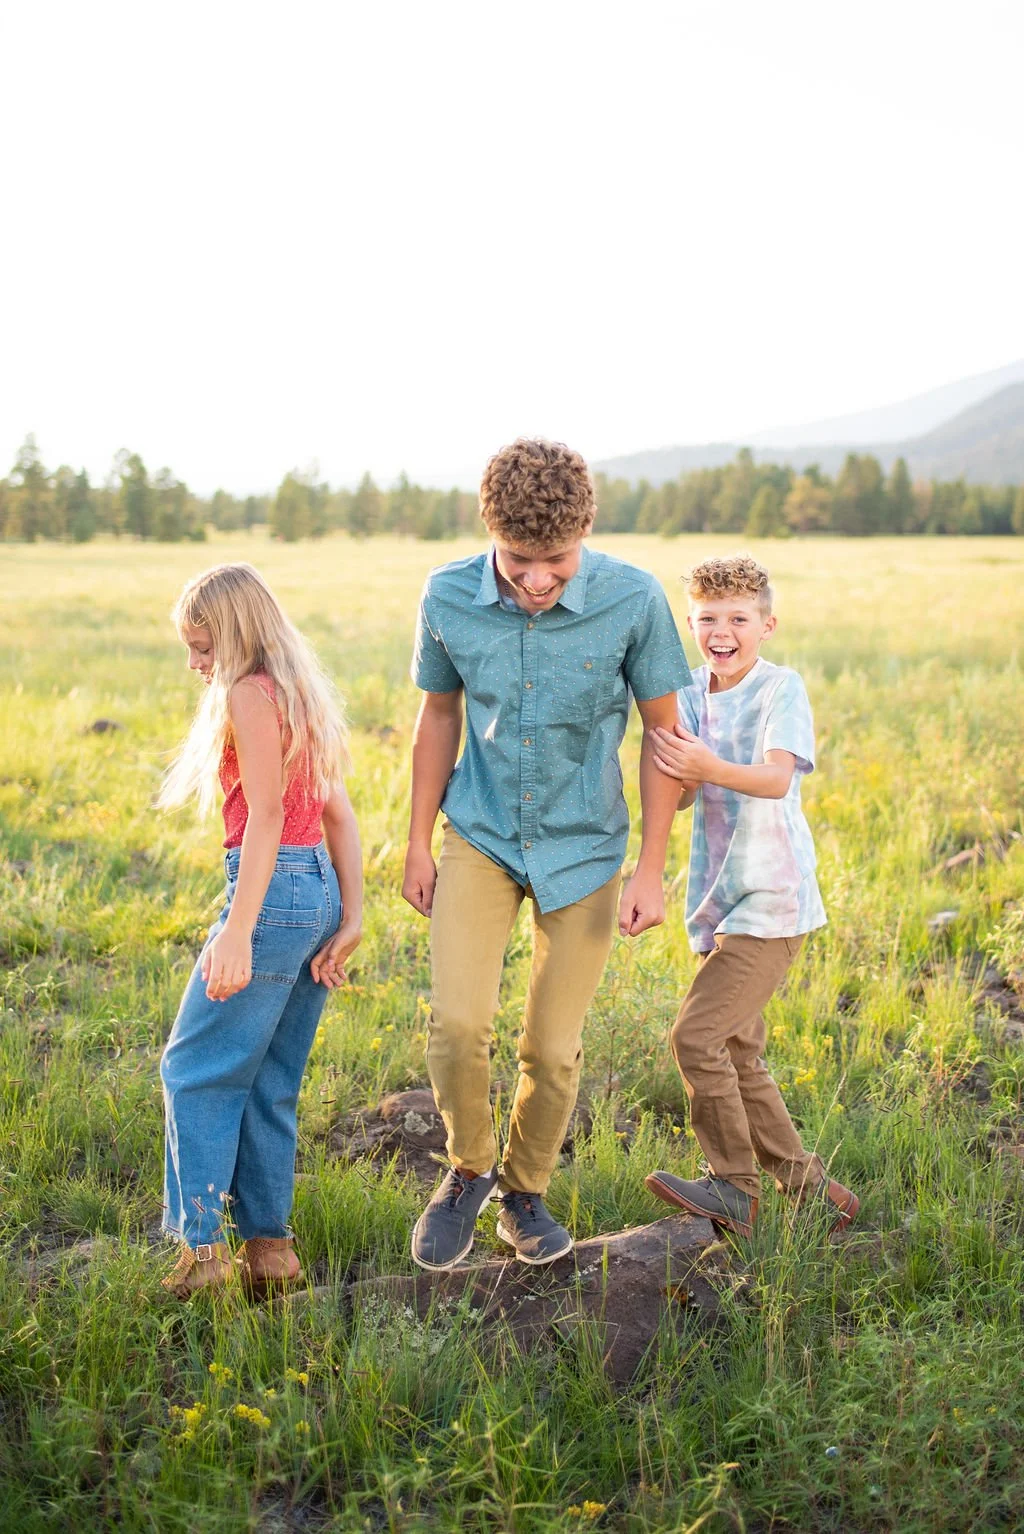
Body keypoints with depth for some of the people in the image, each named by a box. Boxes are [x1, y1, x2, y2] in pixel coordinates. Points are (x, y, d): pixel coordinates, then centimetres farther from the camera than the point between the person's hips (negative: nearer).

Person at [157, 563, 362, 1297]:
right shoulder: (302, 695, 17)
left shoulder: (249, 694, -9)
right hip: (319, 891, 9)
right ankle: (269, 1242, 19)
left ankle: (203, 1245, 1)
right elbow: (339, 814, 13)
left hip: (273, 890, -9)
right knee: (270, 1084, 14)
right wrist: (351, 920, 10)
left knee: (196, 1069, 0)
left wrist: (237, 932, -22)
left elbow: (266, 816, -18)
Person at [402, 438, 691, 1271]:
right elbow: (439, 715, 3)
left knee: (552, 1048, 5)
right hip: (480, 836, 1)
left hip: (583, 849, 0)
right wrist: (419, 844, 6)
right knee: (457, 1021, -16)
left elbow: (662, 731, -7)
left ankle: (525, 1193, 32)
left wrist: (651, 871, -8)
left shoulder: (633, 600, -19)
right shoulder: (448, 598, -14)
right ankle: (469, 1170, 13)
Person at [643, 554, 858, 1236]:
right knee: (739, 1058, 12)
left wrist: (710, 767, -43)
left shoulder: (782, 688, -10)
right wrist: (682, 774, -22)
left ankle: (735, 1187, 1)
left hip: (772, 902, -7)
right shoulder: (691, 697, 9)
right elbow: (679, 800, 0)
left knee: (696, 1035, -14)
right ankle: (809, 1185, 26)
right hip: (721, 902, 7)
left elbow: (778, 776, -26)